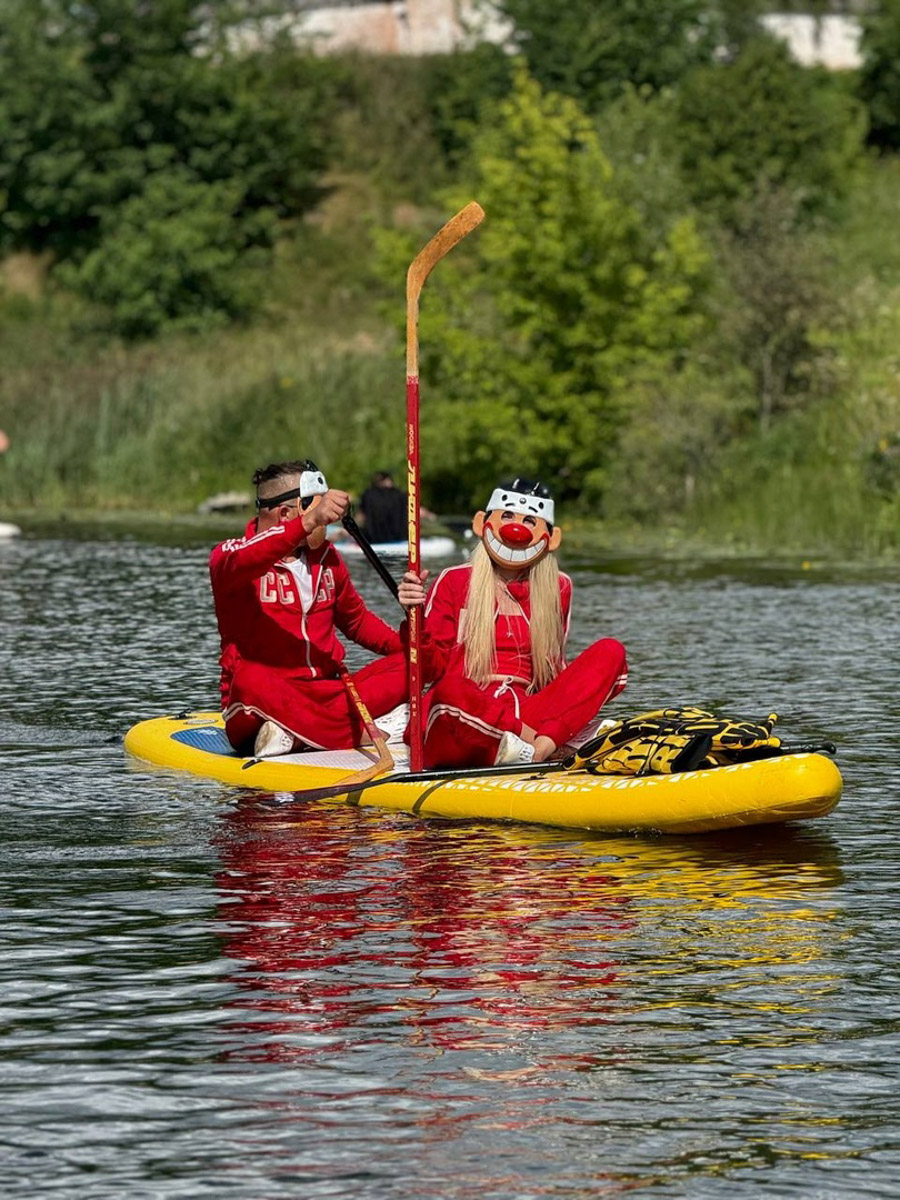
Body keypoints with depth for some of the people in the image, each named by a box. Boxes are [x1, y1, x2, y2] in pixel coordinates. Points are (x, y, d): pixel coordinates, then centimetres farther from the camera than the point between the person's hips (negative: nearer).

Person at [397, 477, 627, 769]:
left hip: (524, 715, 4)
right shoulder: (455, 582, 8)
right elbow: (431, 667, 2)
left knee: (610, 651, -13)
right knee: (451, 690, -39)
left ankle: (542, 745, -34)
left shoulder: (558, 588, 18)